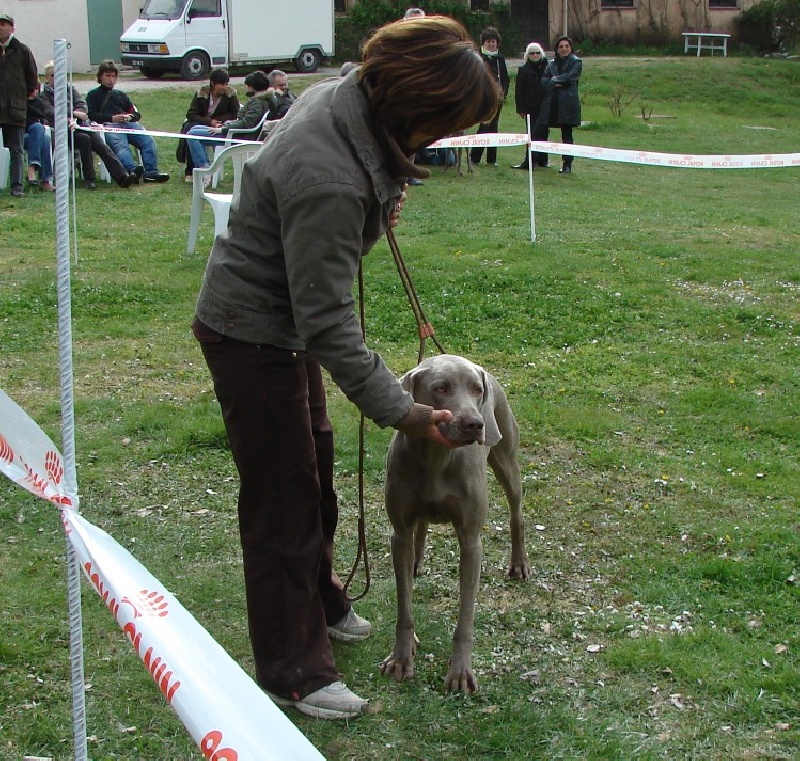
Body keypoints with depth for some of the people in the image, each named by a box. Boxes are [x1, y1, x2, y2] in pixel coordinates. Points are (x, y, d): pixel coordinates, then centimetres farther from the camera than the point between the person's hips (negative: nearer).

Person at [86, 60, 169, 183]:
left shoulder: (121, 94, 38)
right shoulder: (93, 94, 25)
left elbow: (137, 114, 30)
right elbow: (91, 115, 7)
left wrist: (130, 116, 4)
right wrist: (112, 118, -7)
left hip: (129, 124, 4)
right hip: (109, 125, -4)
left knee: (148, 140, -27)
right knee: (121, 146, -37)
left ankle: (151, 172, -43)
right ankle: (132, 170, -62)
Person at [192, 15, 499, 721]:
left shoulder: (339, 95, -8)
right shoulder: (328, 182, -36)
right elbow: (328, 322, -31)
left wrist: (381, 202, -1)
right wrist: (400, 410, -26)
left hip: (285, 322, 10)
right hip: (252, 335, -10)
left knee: (315, 470, 23)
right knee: (283, 499, 1)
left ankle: (319, 602, 45)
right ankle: (294, 673, 16)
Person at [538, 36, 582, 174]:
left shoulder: (576, 62, 3)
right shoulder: (552, 63, 16)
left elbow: (570, 77, -12)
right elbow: (544, 81, 6)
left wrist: (555, 79, -2)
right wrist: (555, 84, -11)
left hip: (568, 104, -4)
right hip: (552, 104, 4)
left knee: (567, 134, -1)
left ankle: (567, 164, 3)